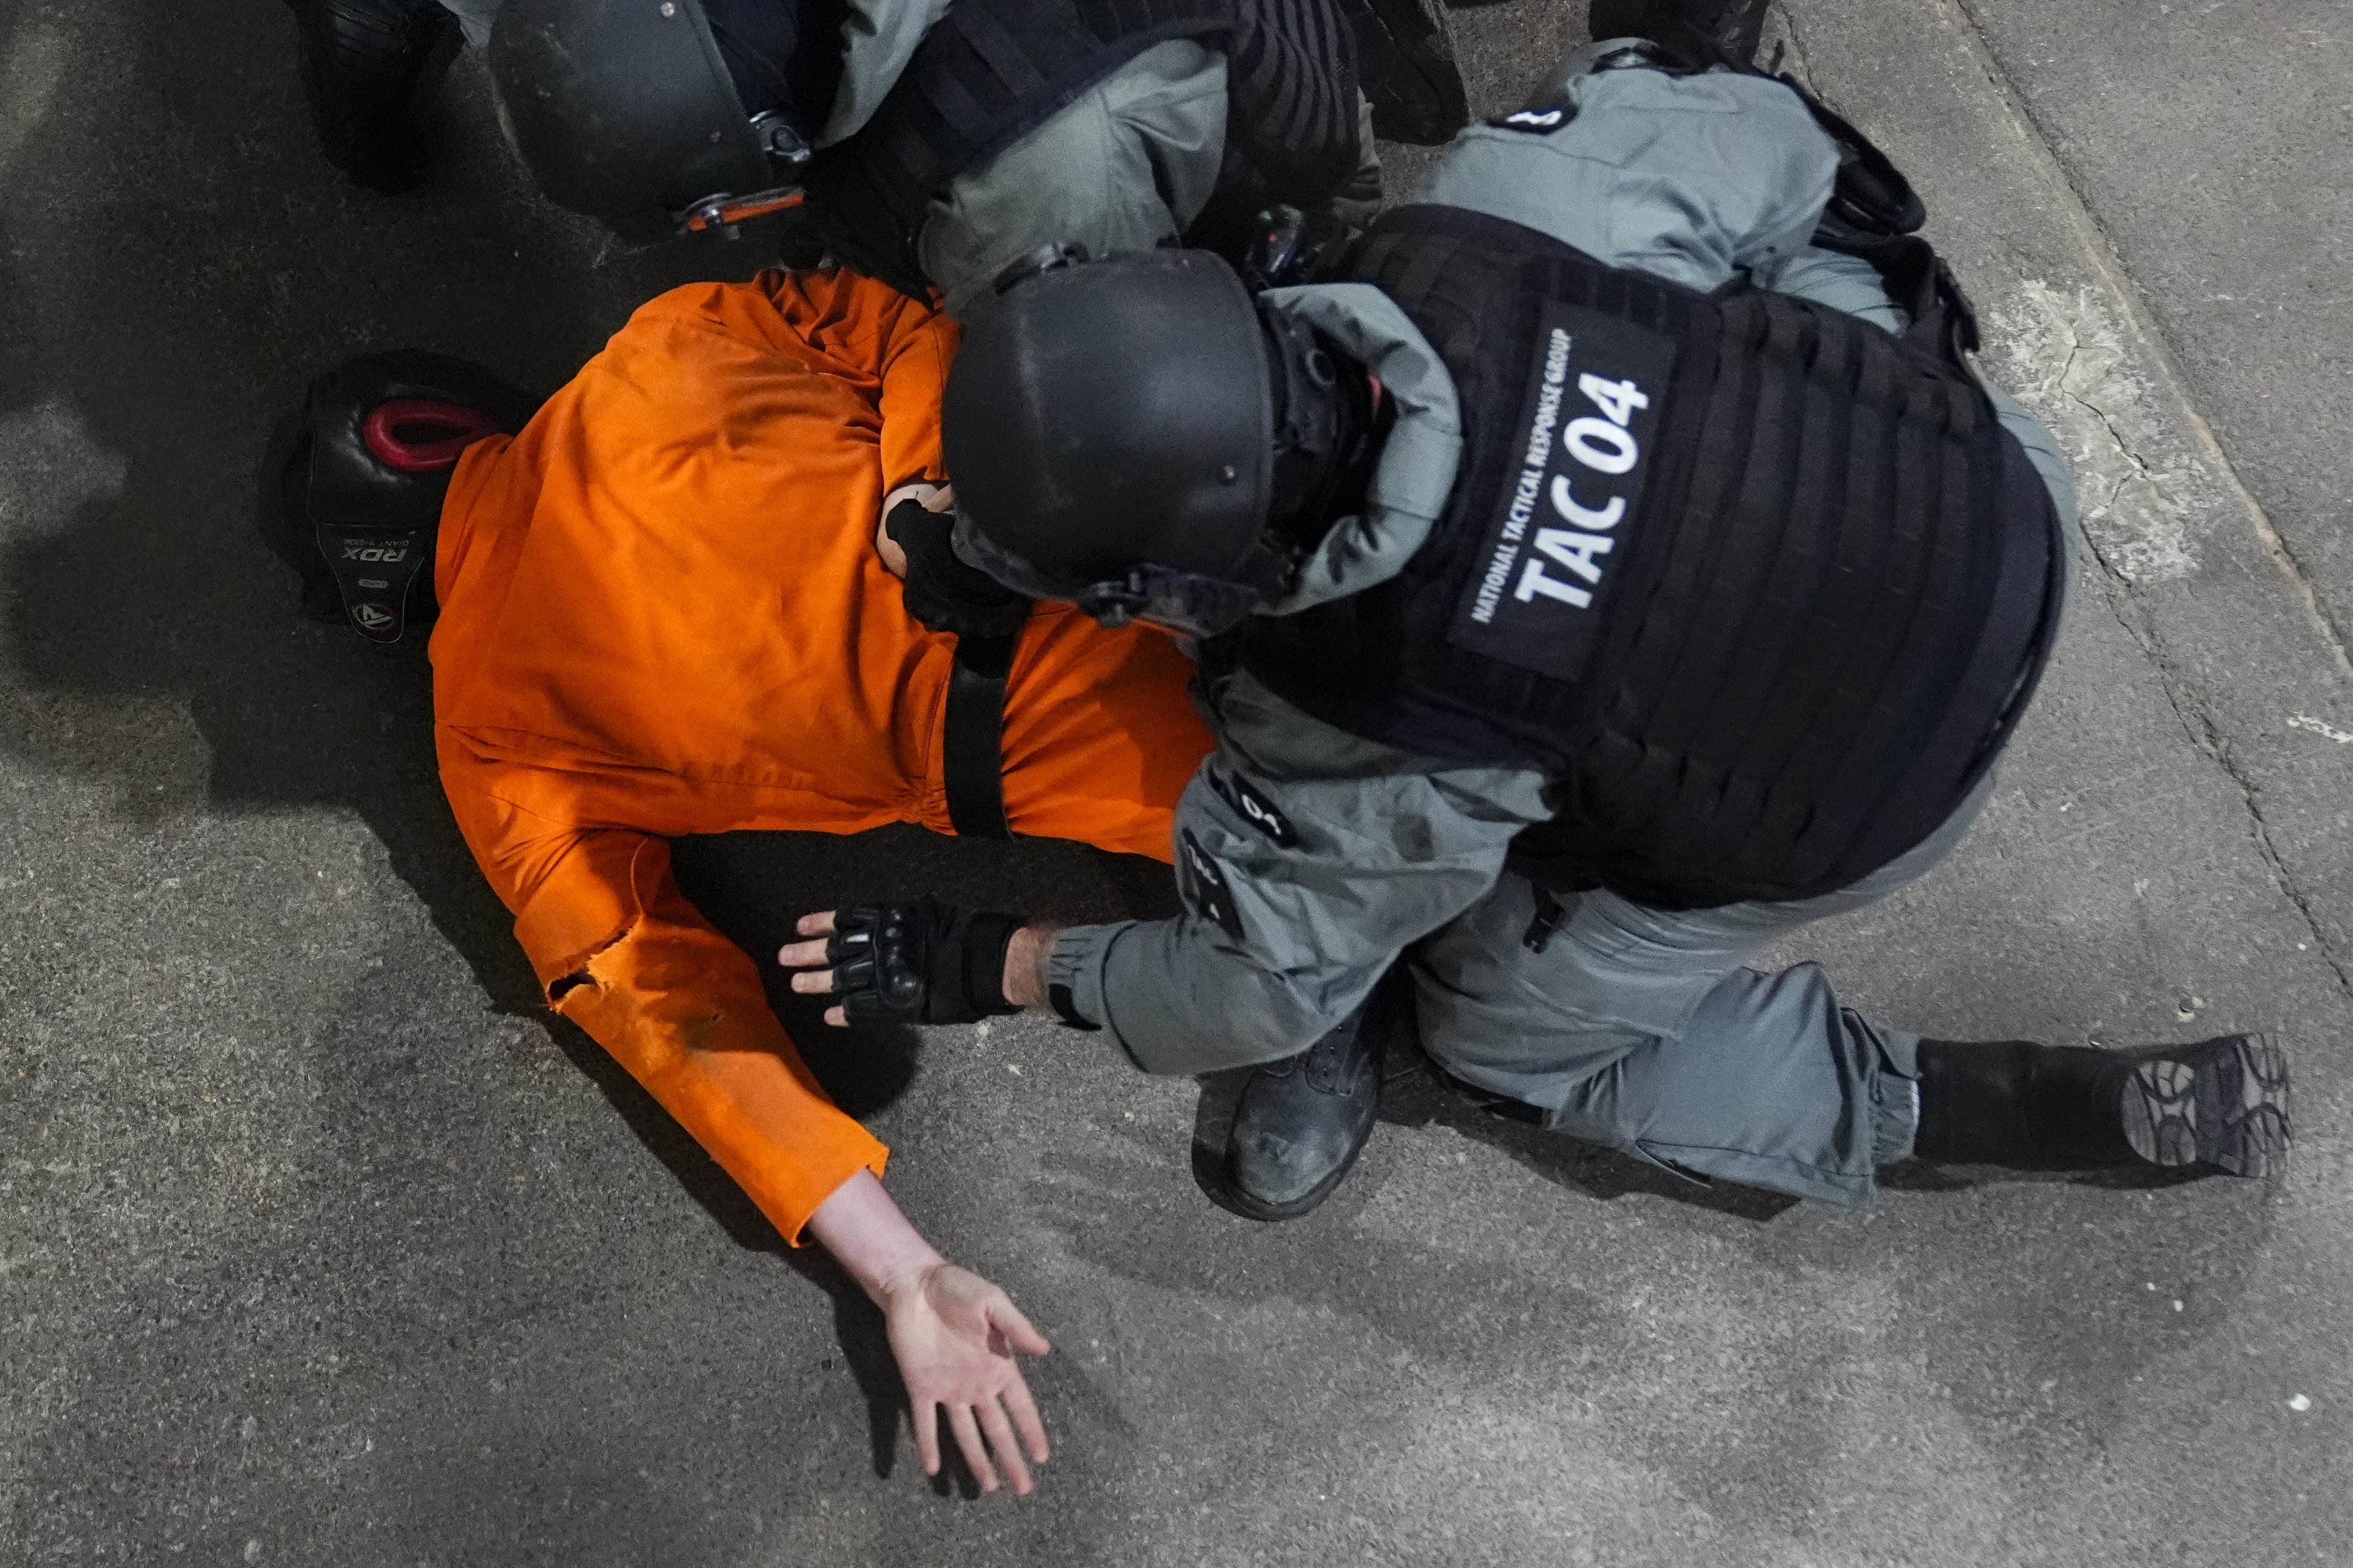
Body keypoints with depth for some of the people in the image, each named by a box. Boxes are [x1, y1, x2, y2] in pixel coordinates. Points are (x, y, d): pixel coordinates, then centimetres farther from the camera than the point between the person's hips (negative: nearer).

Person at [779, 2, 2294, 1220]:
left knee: (1512, 1019, 17)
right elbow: (1784, 151, -8)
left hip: (1862, 796, -5)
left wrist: (1009, 967, 1)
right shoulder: (1491, 211, -25)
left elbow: (1265, 990, -11)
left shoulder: (1345, 744, -31)